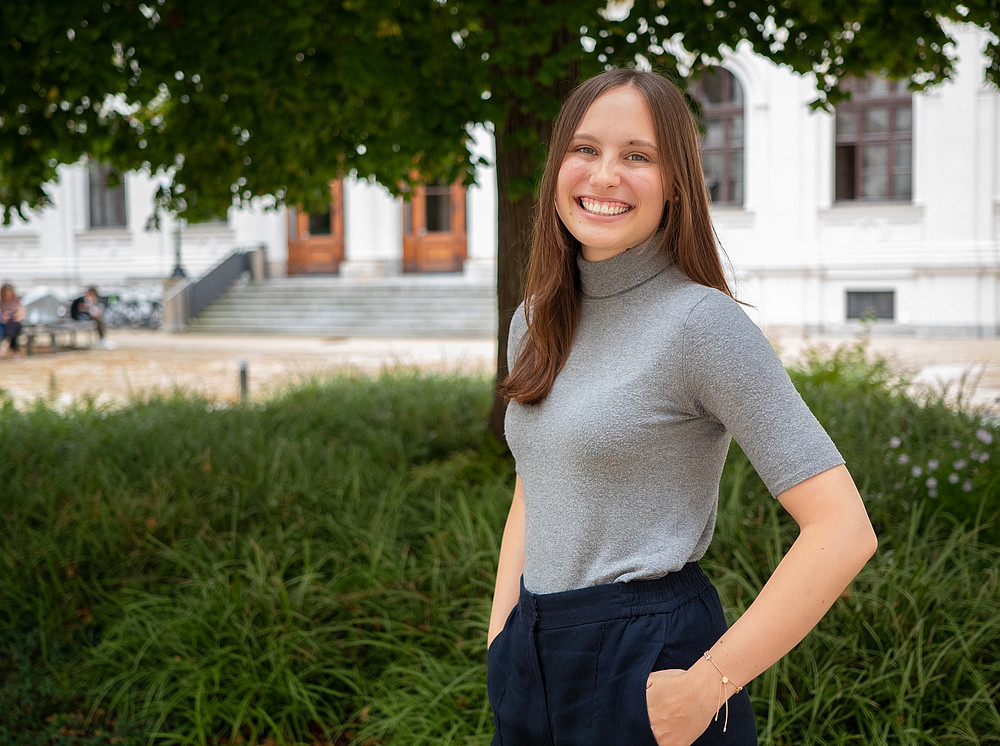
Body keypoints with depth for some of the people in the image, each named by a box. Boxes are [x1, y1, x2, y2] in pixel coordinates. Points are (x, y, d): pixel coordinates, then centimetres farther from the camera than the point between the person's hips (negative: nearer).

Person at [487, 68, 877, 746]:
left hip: (648, 668, -6)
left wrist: (704, 689, -18)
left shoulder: (702, 321, -15)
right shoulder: (536, 322, 6)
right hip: (534, 662, 6)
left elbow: (843, 531, -19)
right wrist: (501, 646, 5)